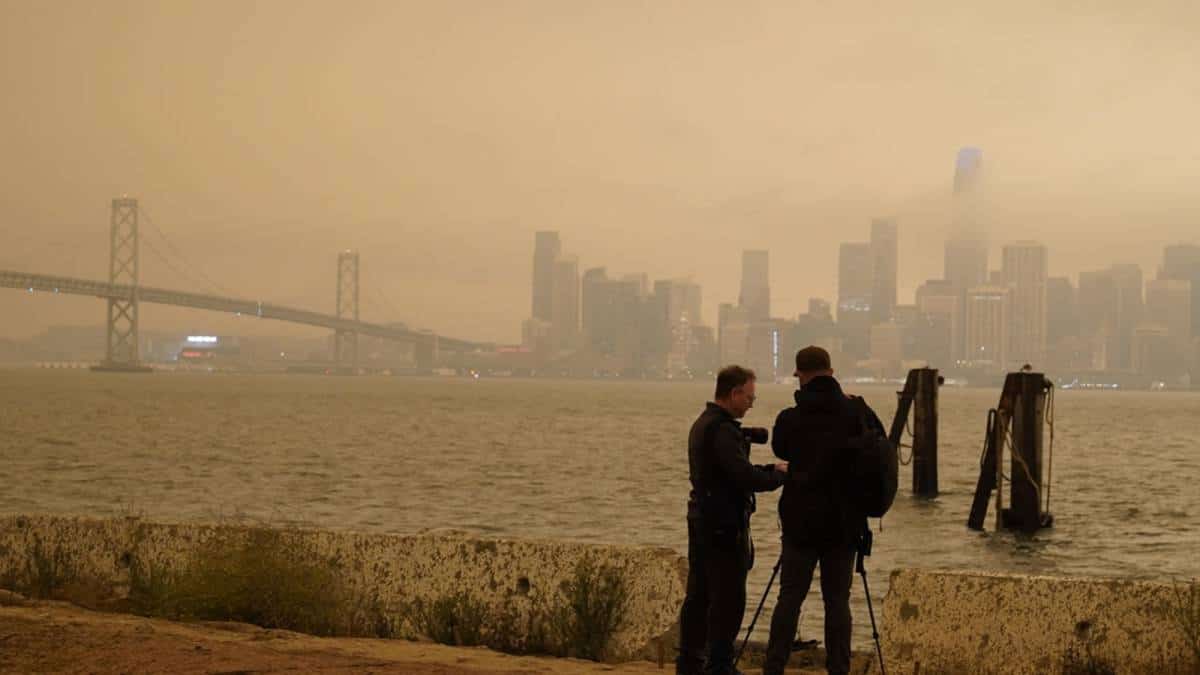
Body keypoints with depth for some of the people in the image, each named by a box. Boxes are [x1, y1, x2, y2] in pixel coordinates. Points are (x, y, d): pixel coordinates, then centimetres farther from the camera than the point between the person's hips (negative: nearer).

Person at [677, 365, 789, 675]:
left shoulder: (703, 423, 15)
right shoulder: (723, 430, -18)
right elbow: (745, 478, -23)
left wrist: (769, 469, 12)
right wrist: (781, 475, -7)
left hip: (701, 520, 10)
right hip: (724, 525, -10)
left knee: (698, 594, 13)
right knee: (729, 598, -5)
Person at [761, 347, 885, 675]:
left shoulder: (789, 419, -7)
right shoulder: (857, 411, -5)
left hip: (801, 522, -1)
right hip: (844, 523, 1)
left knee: (789, 598, 3)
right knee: (837, 600, 6)